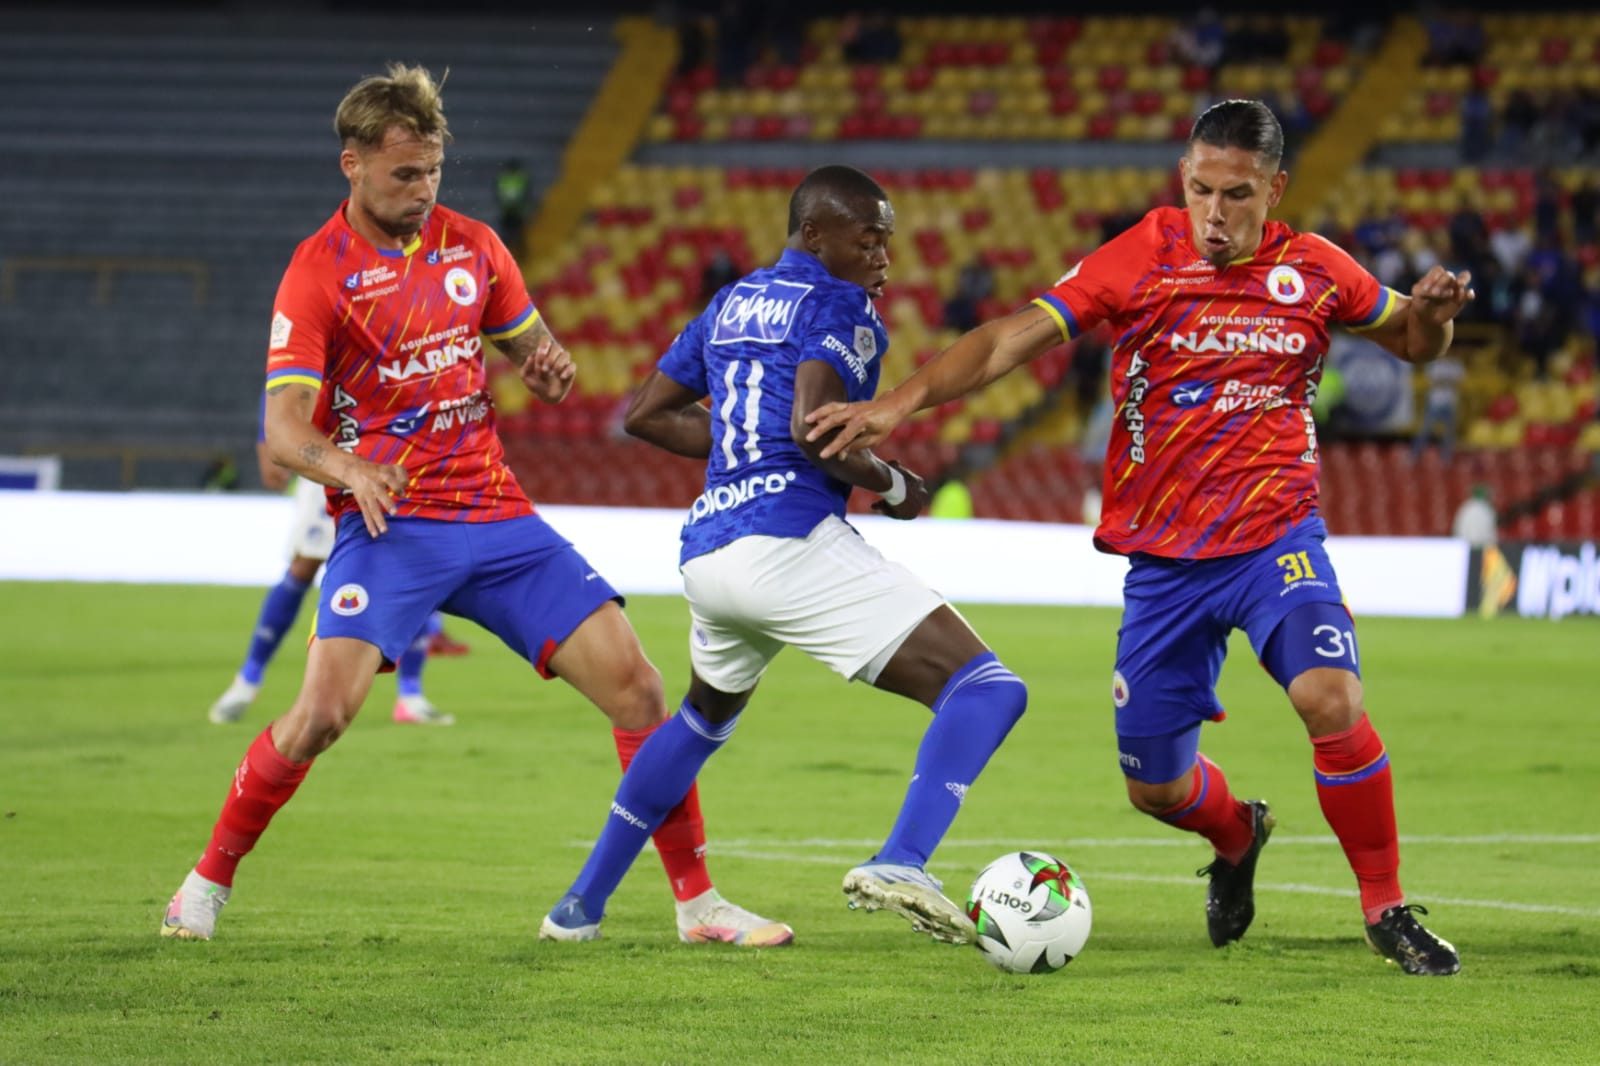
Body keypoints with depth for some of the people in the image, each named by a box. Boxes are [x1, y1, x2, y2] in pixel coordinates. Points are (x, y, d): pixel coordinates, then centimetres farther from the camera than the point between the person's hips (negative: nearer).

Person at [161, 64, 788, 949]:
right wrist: (347, 467, -36)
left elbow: (531, 353, 22)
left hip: (495, 514, 5)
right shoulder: (318, 273, -7)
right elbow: (285, 427, -14)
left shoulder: (472, 246, 8)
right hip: (387, 522, -5)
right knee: (325, 709, -23)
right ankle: (209, 881, 0)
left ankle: (697, 900, 6)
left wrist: (551, 371, -4)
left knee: (634, 685, -4)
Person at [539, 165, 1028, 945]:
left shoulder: (730, 304, 22)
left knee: (707, 713, 37)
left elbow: (644, 415, 26)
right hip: (789, 543, -8)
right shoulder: (839, 306, -1)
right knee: (984, 688, -12)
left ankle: (582, 903, 39)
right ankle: (901, 863, -34)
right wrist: (893, 485, -1)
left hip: (705, 552, 8)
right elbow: (811, 428, -16)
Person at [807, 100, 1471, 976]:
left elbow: (1413, 342, 16)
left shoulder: (1314, 271, -1)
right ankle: (1237, 837, 45)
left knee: (1331, 699, -28)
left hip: (1275, 537, -1)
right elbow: (1014, 338, -13)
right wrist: (899, 401, -25)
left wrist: (1434, 311, -8)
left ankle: (1387, 912, -9)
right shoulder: (1139, 261, -7)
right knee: (1154, 787, 7)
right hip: (1162, 558, 1)